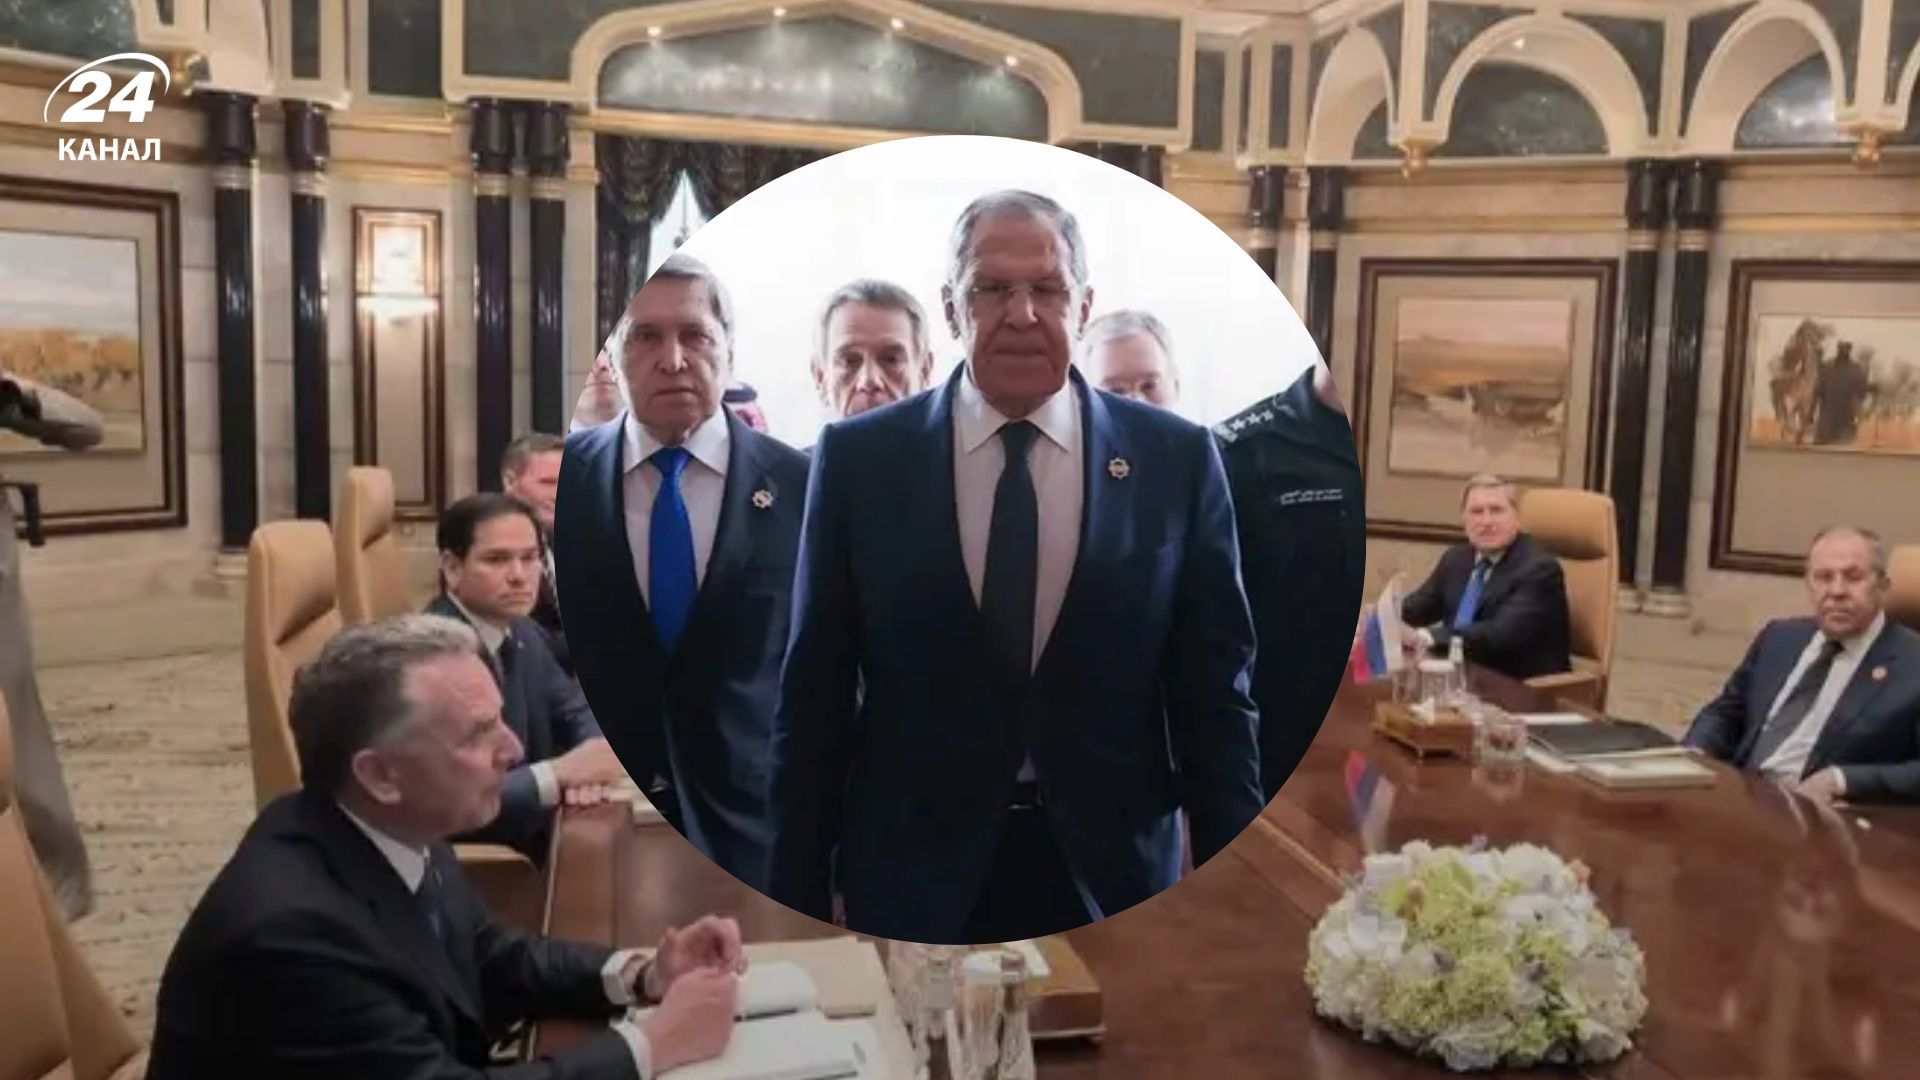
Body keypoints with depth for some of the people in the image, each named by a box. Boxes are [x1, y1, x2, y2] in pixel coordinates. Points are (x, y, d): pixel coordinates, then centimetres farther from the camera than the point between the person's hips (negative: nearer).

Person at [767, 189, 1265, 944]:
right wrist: (798, 896, -1)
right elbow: (814, 697, -1)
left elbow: (1214, 695, 0)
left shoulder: (1176, 459, -3)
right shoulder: (859, 458, -4)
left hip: (1113, 876, 1)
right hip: (913, 878, 0)